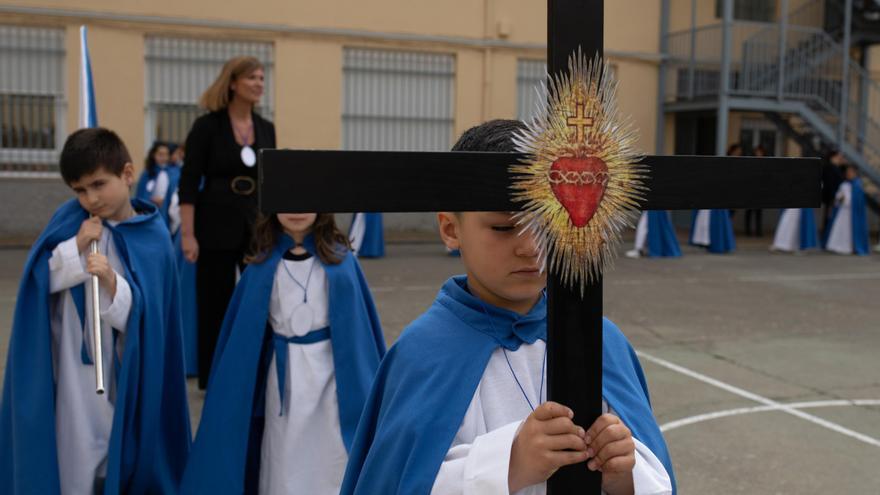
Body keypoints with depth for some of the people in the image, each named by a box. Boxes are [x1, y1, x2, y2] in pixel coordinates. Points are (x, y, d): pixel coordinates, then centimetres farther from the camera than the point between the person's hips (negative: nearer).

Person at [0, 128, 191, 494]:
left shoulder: (152, 236, -9)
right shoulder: (67, 219, -1)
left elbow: (139, 315, -14)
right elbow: (38, 281, -4)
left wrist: (111, 280, -32)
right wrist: (76, 246, -15)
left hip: (126, 372, -1)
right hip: (72, 366, 1)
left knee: (125, 462, 12)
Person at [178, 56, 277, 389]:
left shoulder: (266, 129, 8)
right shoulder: (207, 126, -7)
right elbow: (188, 183, -9)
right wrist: (188, 234, -14)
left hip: (258, 225, 4)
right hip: (217, 226, -4)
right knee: (215, 305, 5)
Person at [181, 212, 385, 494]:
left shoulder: (339, 257, -3)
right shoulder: (263, 265, -1)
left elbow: (361, 321, 1)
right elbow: (244, 333, 3)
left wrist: (369, 385, 1)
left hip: (332, 374, -1)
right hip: (285, 376, 1)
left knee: (333, 464, 6)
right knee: (286, 468, 9)